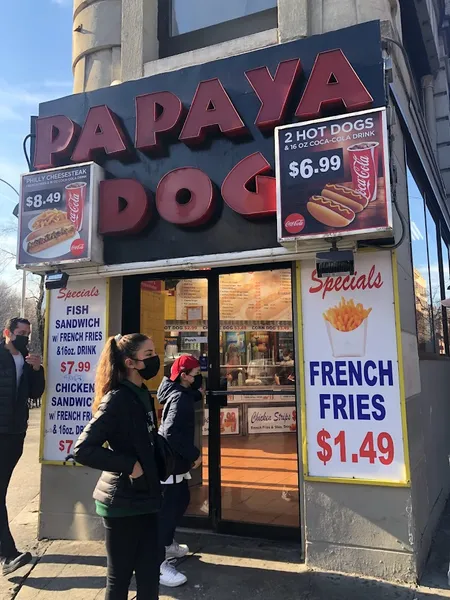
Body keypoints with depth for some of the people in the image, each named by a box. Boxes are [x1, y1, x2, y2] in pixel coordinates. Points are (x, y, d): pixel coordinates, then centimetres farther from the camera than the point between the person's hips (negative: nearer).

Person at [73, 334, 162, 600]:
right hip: (123, 501, -7)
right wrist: (129, 465, -21)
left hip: (144, 497, 8)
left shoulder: (142, 394, 7)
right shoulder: (117, 399, -19)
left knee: (149, 573, 14)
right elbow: (83, 450, -24)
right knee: (120, 576, 9)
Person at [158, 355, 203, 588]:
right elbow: (172, 433, -29)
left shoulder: (181, 393, 8)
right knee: (167, 508, -5)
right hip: (170, 461, -10)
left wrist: (198, 391, 8)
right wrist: (194, 454, -22)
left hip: (174, 460, 10)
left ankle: (168, 544, 37)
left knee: (181, 500, 21)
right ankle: (158, 564, 1)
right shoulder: (179, 397, -22)